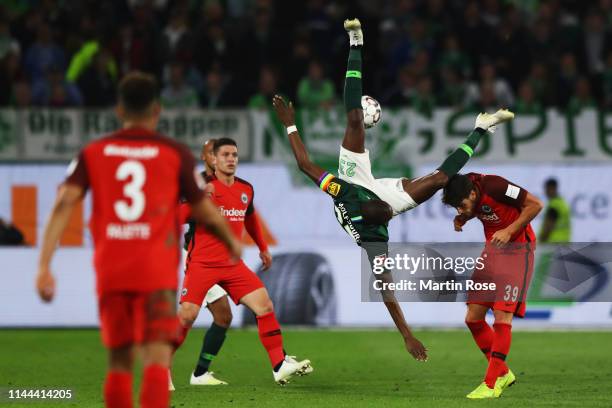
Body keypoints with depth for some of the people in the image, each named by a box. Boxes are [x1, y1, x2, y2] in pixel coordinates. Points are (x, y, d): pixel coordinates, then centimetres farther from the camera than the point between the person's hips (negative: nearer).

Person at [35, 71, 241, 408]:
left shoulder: (93, 153, 8)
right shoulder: (175, 154, 3)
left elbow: (63, 204, -4)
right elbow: (206, 213, 8)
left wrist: (44, 266, -8)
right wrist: (233, 244, 27)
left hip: (110, 271, 3)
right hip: (157, 272, -3)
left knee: (119, 361, 15)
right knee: (157, 359, -10)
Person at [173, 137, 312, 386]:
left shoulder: (246, 190, 10)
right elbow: (177, 217, -12)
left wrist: (263, 248, 35)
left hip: (233, 264, 5)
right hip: (202, 263, -5)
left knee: (265, 305, -7)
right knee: (187, 315, -14)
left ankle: (280, 366, -5)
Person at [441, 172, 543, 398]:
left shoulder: (494, 186, -27)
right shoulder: (463, 189, -7)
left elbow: (535, 204, -19)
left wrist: (509, 231, -24)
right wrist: (462, 219, -5)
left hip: (517, 249, -8)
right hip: (492, 248, 8)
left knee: (502, 316, -14)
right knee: (473, 318, 2)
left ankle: (492, 384, -7)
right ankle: (502, 373, 16)